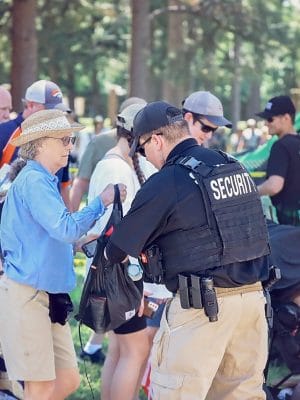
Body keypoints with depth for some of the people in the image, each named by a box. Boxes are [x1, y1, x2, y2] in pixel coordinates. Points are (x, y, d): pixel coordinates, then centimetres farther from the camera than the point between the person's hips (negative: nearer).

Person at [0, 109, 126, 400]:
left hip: (48, 294, 10)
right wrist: (101, 202, -15)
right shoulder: (33, 181, -15)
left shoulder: (45, 180, 16)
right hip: (26, 295, -10)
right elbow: (65, 228, -24)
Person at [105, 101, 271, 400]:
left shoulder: (165, 183, -9)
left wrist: (107, 255, 23)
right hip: (252, 296, 7)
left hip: (203, 306, -7)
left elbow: (121, 245, -1)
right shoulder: (234, 167, 11)